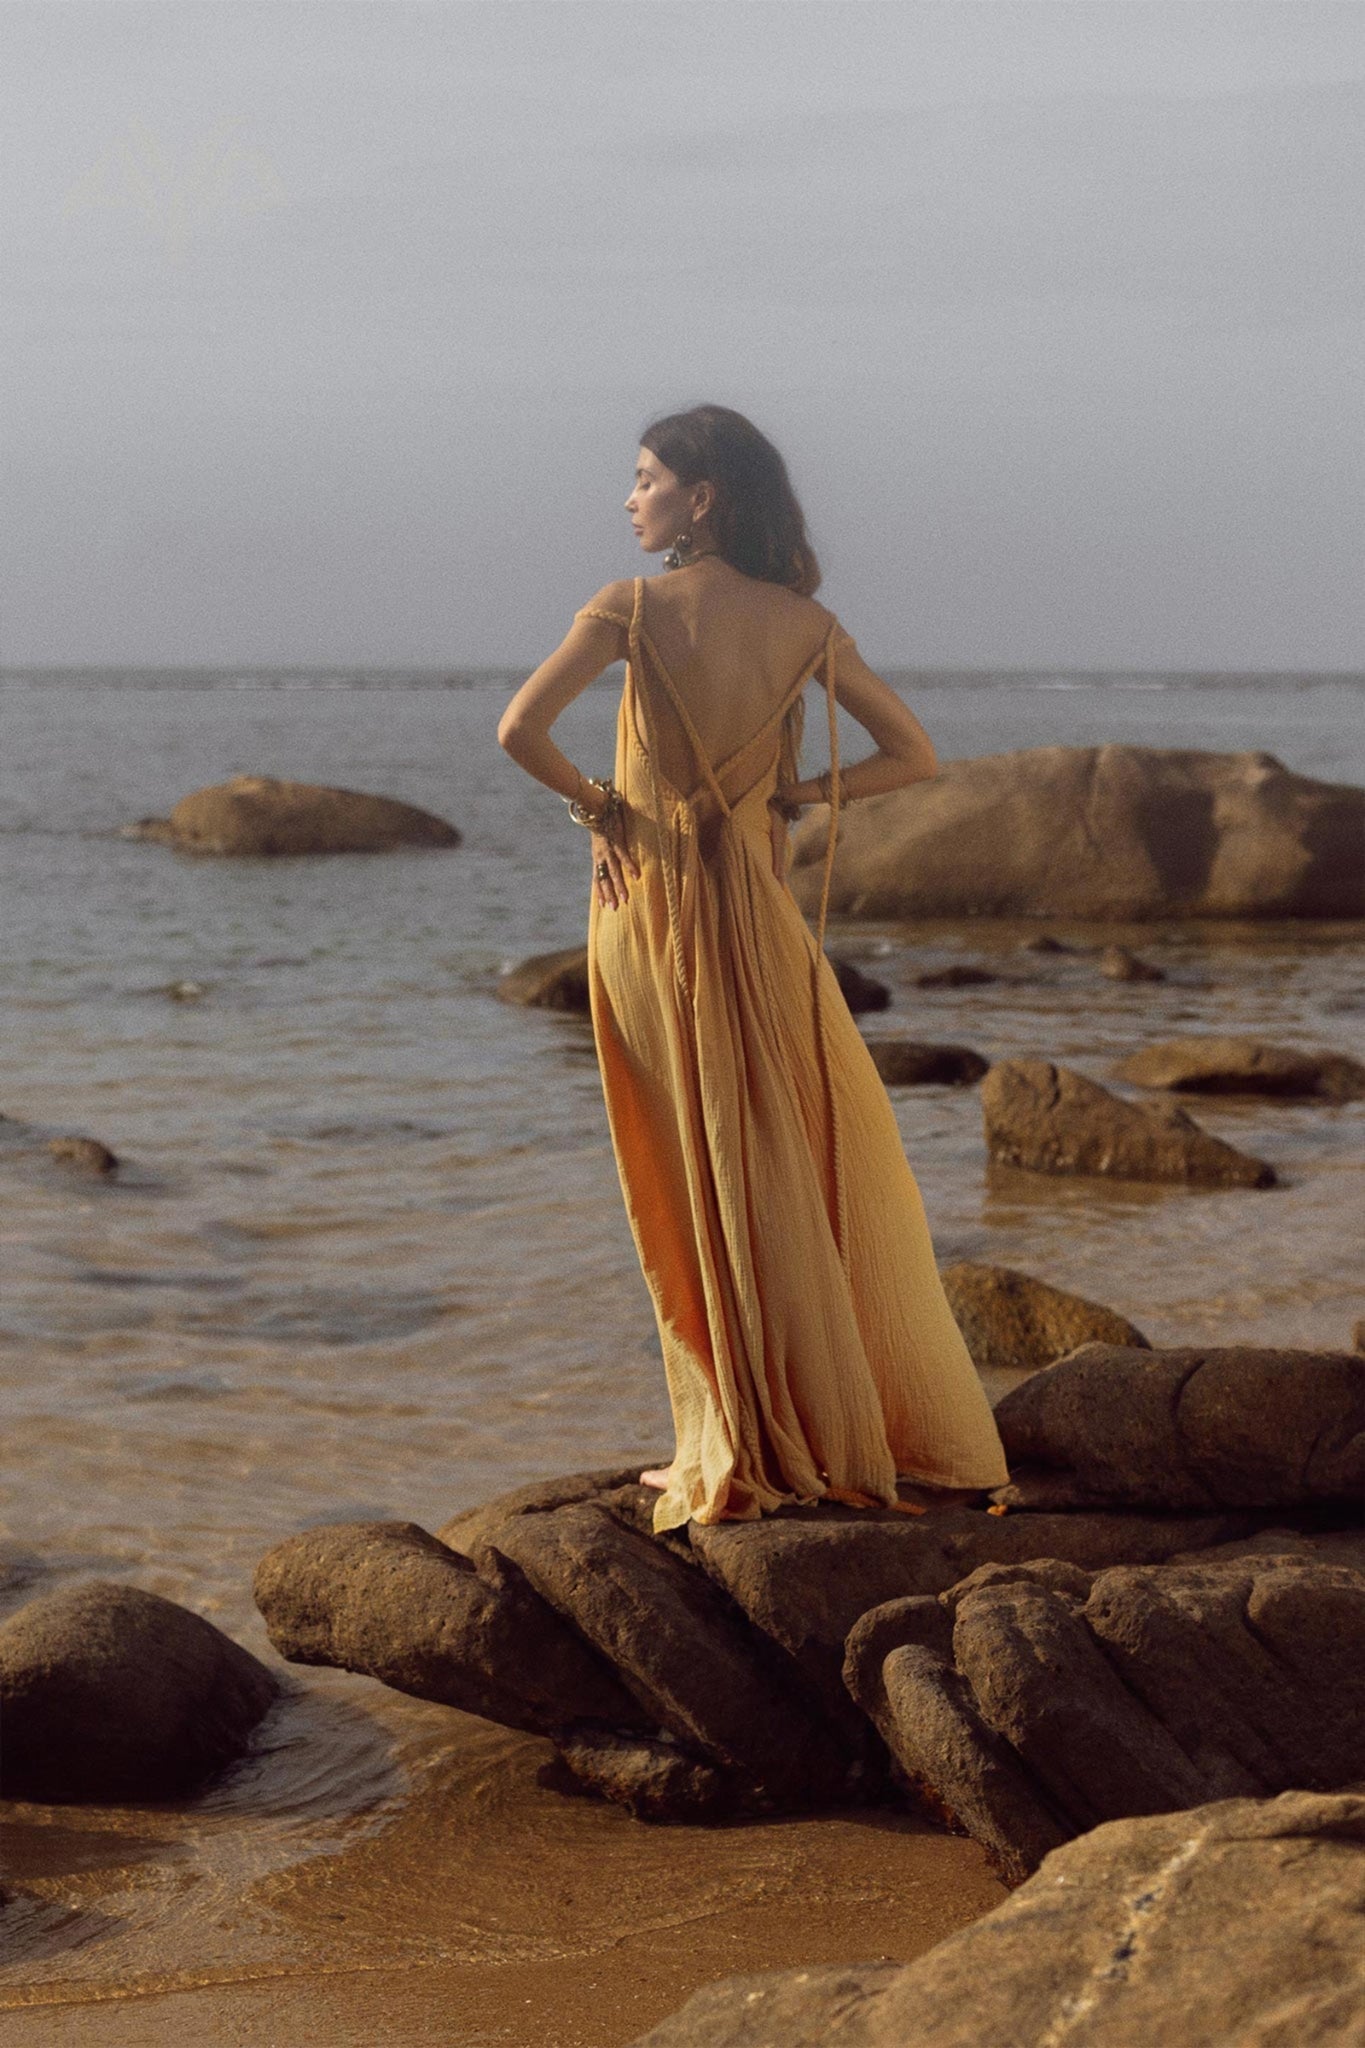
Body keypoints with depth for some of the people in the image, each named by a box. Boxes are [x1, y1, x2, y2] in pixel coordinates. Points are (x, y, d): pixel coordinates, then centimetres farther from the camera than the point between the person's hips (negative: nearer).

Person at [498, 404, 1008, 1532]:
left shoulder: (632, 608, -6)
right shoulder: (804, 623, 2)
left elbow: (522, 729, -17)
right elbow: (915, 754, 4)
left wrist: (595, 801, -1)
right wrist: (794, 794, 7)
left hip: (644, 904, -2)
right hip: (754, 914, 2)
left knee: (697, 1184, 5)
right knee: (818, 1171, 10)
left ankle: (741, 1448, 8)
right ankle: (854, 1433, 15)